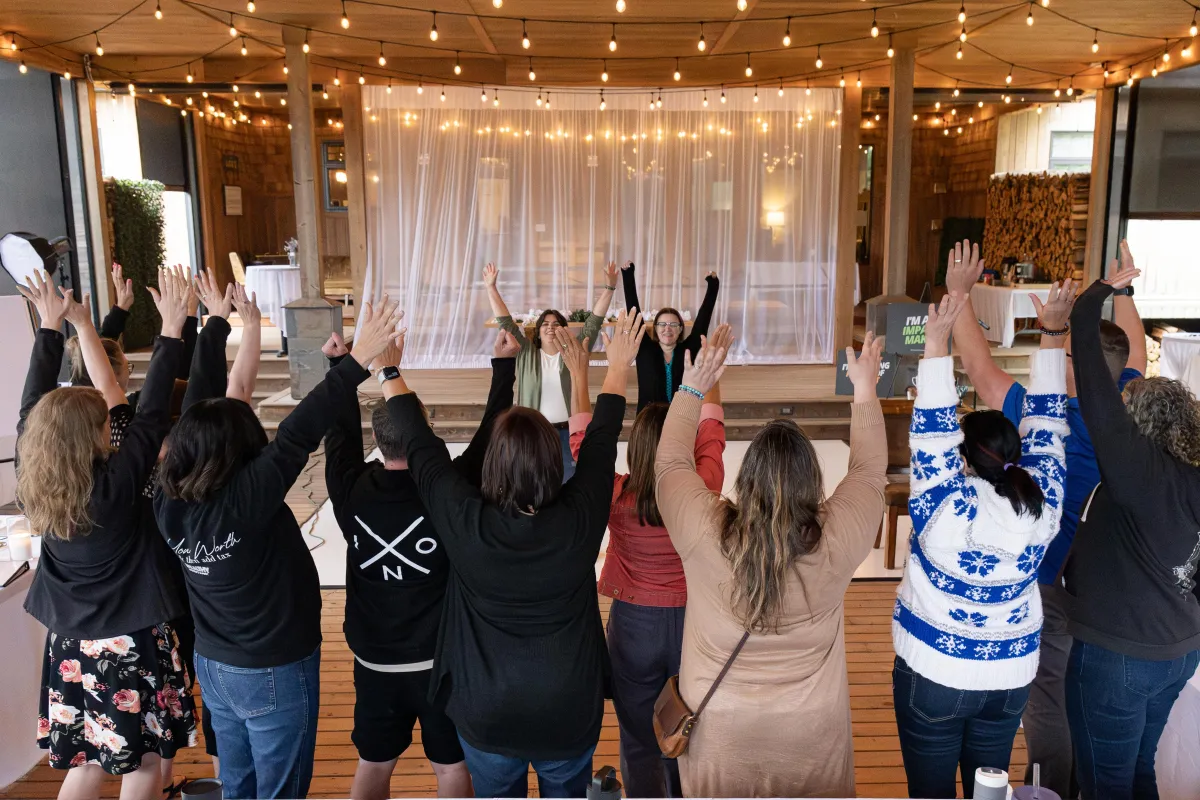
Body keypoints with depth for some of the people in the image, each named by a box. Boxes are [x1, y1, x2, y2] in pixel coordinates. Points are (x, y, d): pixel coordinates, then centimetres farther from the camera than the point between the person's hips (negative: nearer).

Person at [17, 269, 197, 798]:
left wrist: (50, 326, 7)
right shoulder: (116, 486, -24)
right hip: (131, 645, -6)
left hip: (70, 644, 6)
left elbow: (33, 408, 2)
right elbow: (151, 414, -23)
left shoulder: (31, 487, -7)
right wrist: (171, 332, -19)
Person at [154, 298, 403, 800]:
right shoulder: (246, 501, -30)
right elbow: (299, 434, -33)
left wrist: (249, 334, 0)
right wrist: (358, 361, -30)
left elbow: (216, 415, -5)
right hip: (276, 673, -6)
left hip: (212, 665, 7)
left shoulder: (169, 503, -10)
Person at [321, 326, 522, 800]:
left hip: (375, 660, 3)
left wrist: (340, 364, 14)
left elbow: (340, 431, 3)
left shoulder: (351, 491, -15)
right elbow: (490, 433, -12)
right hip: (445, 659, -3)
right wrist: (504, 364, -2)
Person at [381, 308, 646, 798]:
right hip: (570, 716, 0)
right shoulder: (580, 518, -22)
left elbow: (420, 447, -10)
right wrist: (619, 366, 9)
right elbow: (600, 442, -6)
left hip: (486, 717, 0)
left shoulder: (464, 522, -23)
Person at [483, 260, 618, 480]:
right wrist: (491, 288, 0)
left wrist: (609, 288, -9)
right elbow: (506, 323, 3)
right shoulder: (527, 353, 4)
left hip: (568, 432, 0)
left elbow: (593, 323, -2)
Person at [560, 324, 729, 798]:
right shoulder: (703, 491, -17)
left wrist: (579, 372, 3)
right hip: (692, 621, 2)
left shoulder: (616, 497, -19)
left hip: (635, 625, -1)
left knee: (640, 746, 13)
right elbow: (712, 433, 2)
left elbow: (583, 442, -3)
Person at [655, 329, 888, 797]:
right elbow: (869, 472, -1)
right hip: (811, 732, 1)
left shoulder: (704, 532, -22)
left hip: (717, 729, 0)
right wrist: (865, 391, 10)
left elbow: (671, 462, -3)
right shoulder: (837, 539, -20)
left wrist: (691, 390, 9)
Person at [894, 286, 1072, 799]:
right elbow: (1045, 423, -5)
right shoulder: (1041, 505, -12)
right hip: (1012, 676, 5)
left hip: (933, 676, -4)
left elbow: (932, 431, -25)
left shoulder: (947, 508, -25)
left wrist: (937, 344, -27)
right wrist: (1052, 333, 1)